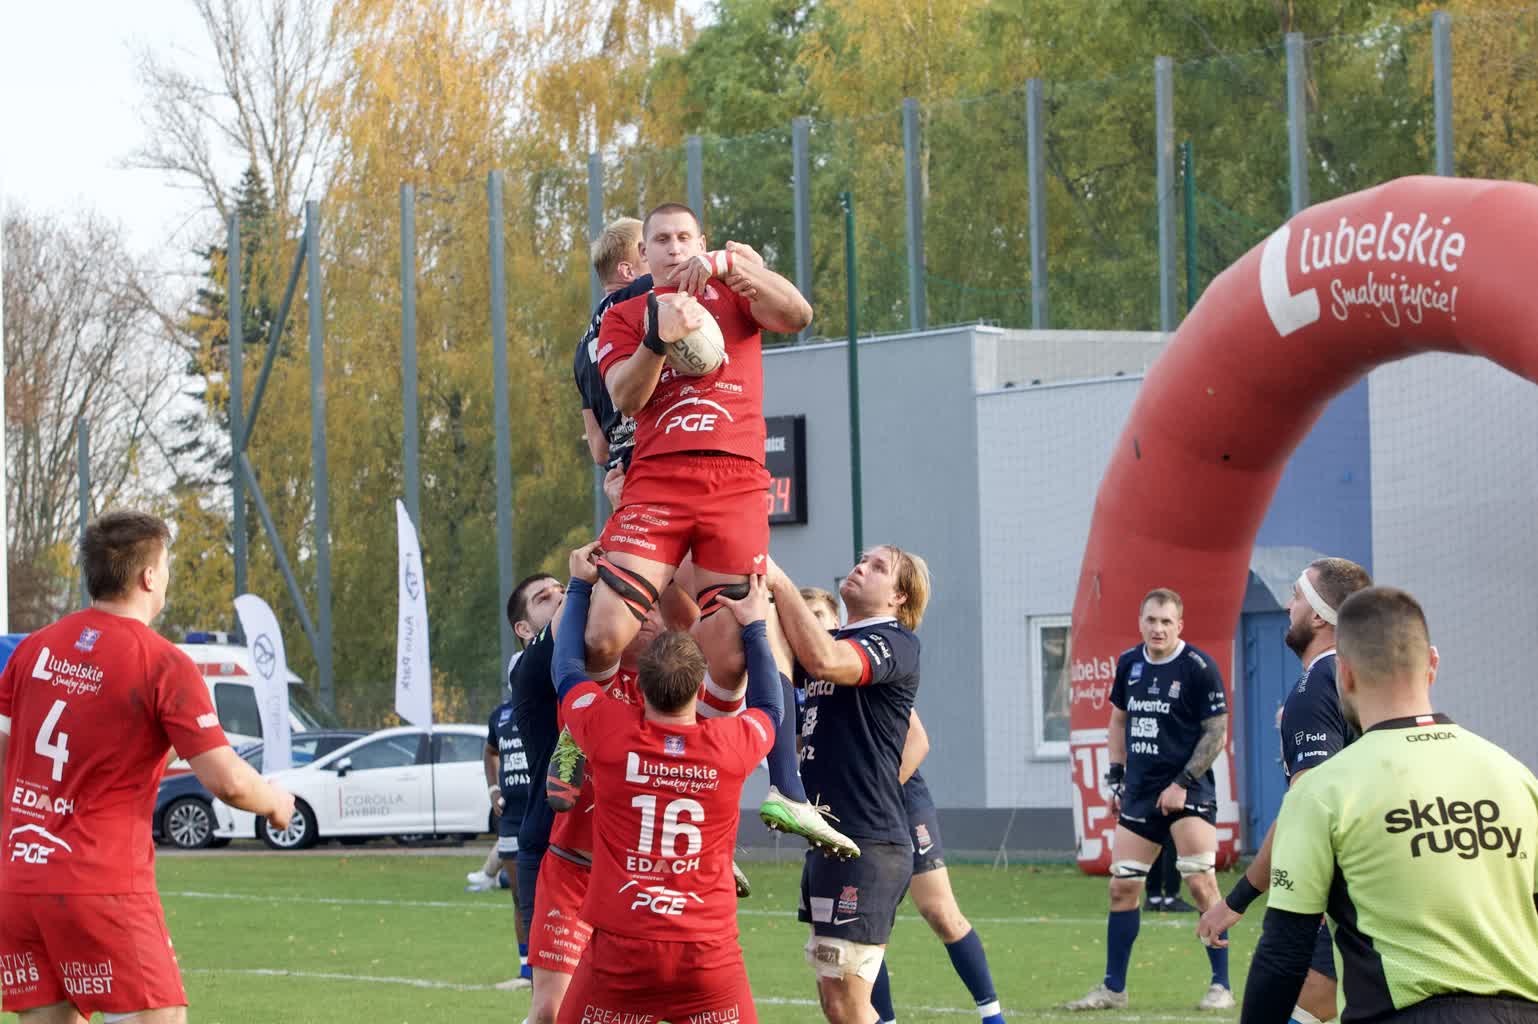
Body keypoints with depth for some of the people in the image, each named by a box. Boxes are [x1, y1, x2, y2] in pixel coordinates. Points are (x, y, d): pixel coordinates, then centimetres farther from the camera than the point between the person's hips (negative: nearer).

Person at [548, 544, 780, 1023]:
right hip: (709, 951, 1)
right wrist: (755, 627, 31)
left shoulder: (609, 734, -7)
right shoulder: (732, 746, -5)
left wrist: (580, 587, 26)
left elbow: (568, 669, 14)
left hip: (620, 949, -1)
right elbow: (769, 706, 21)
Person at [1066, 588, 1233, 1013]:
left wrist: (1183, 783, -14)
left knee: (1200, 882, -12)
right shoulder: (1129, 664, 8)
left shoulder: (1199, 667, -10)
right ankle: (1113, 989, 14)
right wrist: (1116, 778, 14)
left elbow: (1217, 732, -9)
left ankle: (1220, 986, -3)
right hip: (1140, 793, 6)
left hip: (1188, 790, -6)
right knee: (1122, 886, 5)